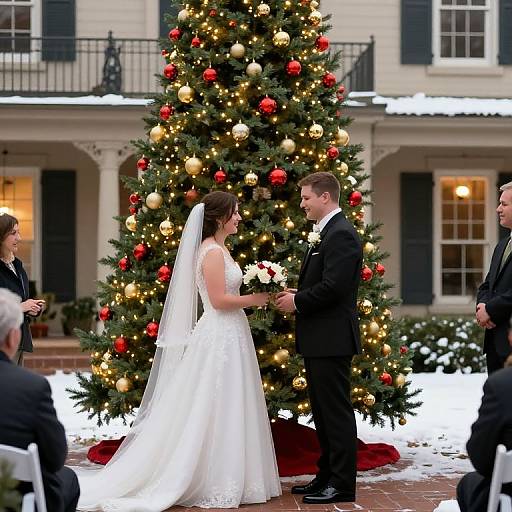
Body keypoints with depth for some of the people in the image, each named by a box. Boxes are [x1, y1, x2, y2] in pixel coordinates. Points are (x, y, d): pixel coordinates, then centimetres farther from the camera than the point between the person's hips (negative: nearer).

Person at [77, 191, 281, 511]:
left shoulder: (219, 249, 16)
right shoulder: (213, 252, -15)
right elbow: (219, 300, -20)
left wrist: (255, 298, 7)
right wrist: (254, 299, -10)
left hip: (227, 337, 10)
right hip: (220, 339, -10)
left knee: (217, 411, 12)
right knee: (216, 411, -4)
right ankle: (217, 484, 2)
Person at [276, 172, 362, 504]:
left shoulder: (341, 234, -15)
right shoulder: (327, 233, 17)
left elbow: (333, 287, -23)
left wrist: (297, 301, -12)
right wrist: (296, 294, 5)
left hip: (332, 339, -11)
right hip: (320, 339, 11)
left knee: (336, 412, -5)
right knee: (323, 412, 15)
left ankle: (343, 485, 1)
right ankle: (327, 476, 23)